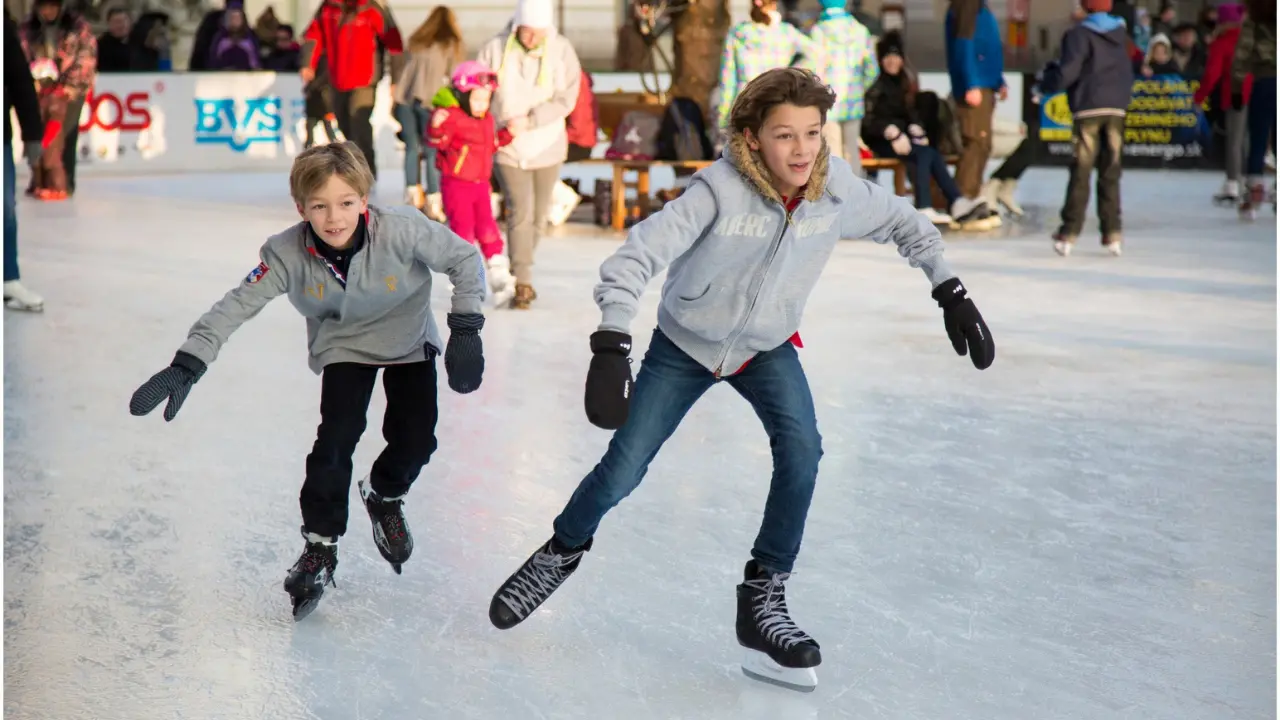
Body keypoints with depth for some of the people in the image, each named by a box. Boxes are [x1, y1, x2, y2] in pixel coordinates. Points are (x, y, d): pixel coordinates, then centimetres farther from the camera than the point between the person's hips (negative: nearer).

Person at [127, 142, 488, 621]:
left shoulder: (402, 231, -33)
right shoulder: (289, 254, -29)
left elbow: (465, 259, -20)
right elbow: (236, 306, -27)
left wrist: (465, 330, -23)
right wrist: (187, 365, -36)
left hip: (409, 340, 0)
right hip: (343, 346, 0)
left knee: (415, 438, -8)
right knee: (337, 436, -15)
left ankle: (385, 497, 27)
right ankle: (320, 546, 1)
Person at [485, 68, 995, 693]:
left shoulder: (838, 190, -21)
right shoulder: (720, 190, -33)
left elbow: (903, 223, 0)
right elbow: (636, 257, -37)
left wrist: (949, 291, -5)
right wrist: (611, 348, -48)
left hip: (766, 347, 3)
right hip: (684, 344, -2)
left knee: (801, 449, -21)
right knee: (622, 470, 1)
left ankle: (762, 598, -7)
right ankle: (563, 552, 33)